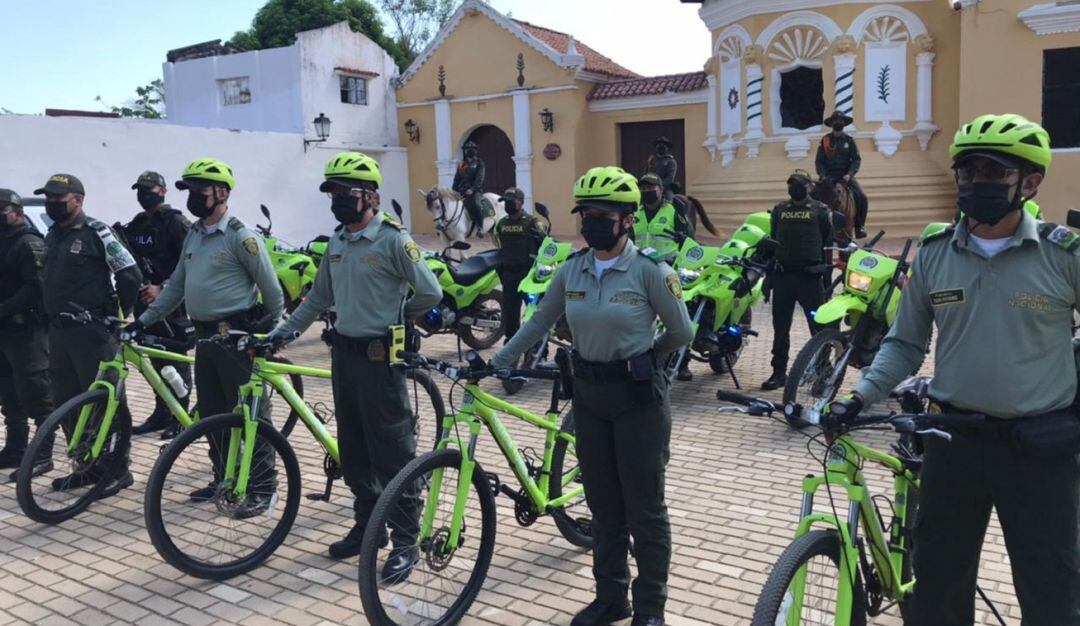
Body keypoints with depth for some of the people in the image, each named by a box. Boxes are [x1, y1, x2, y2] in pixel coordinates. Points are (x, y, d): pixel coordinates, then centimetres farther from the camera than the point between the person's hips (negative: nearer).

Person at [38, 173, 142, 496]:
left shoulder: (97, 233, -9)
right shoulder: (52, 236, 15)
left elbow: (131, 274, -11)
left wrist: (118, 316, -3)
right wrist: (52, 315, 18)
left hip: (92, 330, -8)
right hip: (59, 331, 9)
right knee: (66, 403, 12)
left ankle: (118, 469, 5)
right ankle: (86, 466, 23)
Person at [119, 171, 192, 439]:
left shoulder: (176, 223, -7)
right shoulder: (135, 226, 16)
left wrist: (162, 288, -20)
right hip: (146, 302, 7)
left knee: (177, 362, -1)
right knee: (156, 362, 12)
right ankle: (161, 414, 20)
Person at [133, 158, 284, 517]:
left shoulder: (240, 236, -13)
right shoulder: (193, 235, 13)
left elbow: (271, 288, -10)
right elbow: (176, 285, 18)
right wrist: (145, 319, 14)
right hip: (205, 336, 9)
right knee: (211, 414, 15)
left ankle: (262, 487, 5)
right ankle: (223, 479, 28)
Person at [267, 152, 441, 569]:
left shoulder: (392, 239, -13)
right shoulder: (337, 241, 11)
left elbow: (430, 293, -13)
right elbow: (320, 297, 19)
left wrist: (395, 318, 0)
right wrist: (284, 331, 14)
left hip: (379, 355, -8)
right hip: (344, 351, 8)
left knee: (393, 451, -1)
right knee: (352, 449, 15)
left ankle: (406, 540, 10)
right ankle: (367, 523, 31)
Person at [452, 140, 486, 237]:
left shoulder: (479, 163, 2)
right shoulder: (461, 164, 15)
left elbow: (479, 178, -9)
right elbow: (457, 178, 16)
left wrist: (472, 189, -21)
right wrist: (454, 191, 3)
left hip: (475, 190, -5)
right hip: (462, 190, 5)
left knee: (476, 204, -31)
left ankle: (480, 227, -25)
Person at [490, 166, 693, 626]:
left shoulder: (649, 270, -13)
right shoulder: (571, 270, 2)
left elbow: (681, 331, -4)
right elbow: (538, 323, 9)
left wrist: (641, 359, 6)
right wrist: (494, 363, 5)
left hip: (639, 397, -5)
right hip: (589, 396, 5)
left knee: (644, 507, 6)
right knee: (603, 504, 15)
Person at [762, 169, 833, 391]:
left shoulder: (821, 211, 3)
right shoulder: (779, 210, 13)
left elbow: (828, 243, 2)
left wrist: (826, 272, -6)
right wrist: (769, 276, 12)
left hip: (810, 276, -3)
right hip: (782, 275, 4)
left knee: (819, 326, -1)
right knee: (780, 328, 7)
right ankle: (779, 372, 16)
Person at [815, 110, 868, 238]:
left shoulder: (849, 140, 6)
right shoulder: (825, 140, 5)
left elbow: (857, 160, 3)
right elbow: (818, 161, 4)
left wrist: (849, 174, -13)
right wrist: (823, 176, -12)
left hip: (846, 176, 1)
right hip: (829, 176, -1)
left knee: (862, 198, -19)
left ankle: (859, 226, -3)